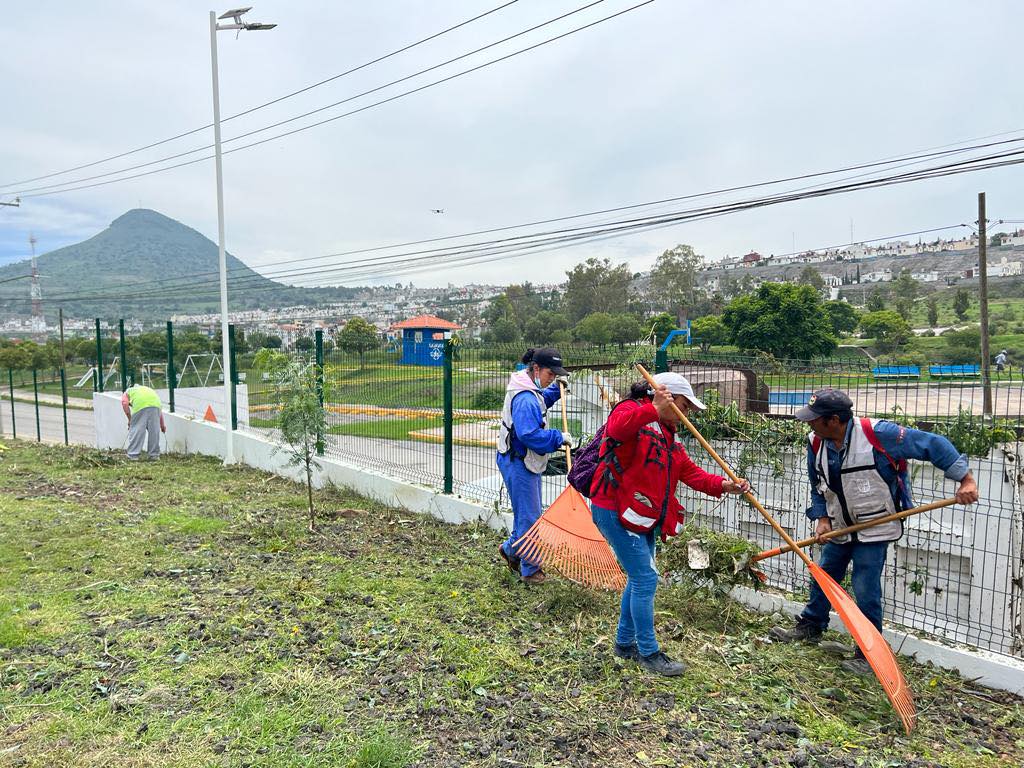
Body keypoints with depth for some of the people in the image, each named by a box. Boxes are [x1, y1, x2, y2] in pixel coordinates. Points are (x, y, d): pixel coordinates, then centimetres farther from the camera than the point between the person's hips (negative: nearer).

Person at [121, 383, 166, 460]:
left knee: (136, 430, 5)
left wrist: (130, 419, 14)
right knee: (154, 431, 11)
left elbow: (125, 403, 8)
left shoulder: (127, 392, 34)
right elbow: (159, 411, 35)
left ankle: (133, 455, 7)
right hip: (155, 404, 4)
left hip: (140, 405, -4)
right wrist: (162, 425, 37)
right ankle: (154, 455, 17)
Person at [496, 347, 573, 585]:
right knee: (529, 516, 0)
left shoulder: (531, 390, 8)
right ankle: (530, 570, 12)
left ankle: (510, 549, 38)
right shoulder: (525, 398, -25)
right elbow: (529, 434, -32)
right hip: (518, 464, -10)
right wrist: (559, 437, -23)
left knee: (528, 513, 21)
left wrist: (557, 389, 15)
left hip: (526, 462, 10)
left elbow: (543, 401, 31)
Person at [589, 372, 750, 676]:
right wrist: (653, 410, -41)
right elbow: (617, 428, -35)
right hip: (614, 511, -10)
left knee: (639, 578, 17)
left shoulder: (667, 435, 17)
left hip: (645, 517, 10)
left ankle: (625, 643, 33)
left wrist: (722, 484, -5)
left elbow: (689, 471, 9)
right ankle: (649, 654, 6)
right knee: (646, 578, -7)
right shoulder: (631, 410, -10)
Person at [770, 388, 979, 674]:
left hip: (875, 527, -6)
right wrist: (822, 518, -4)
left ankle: (869, 654, 12)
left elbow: (933, 445, -21)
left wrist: (965, 479, -24)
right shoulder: (816, 443, -7)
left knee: (866, 590, -5)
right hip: (839, 527, 6)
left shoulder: (876, 433, -26)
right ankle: (810, 628, 38)